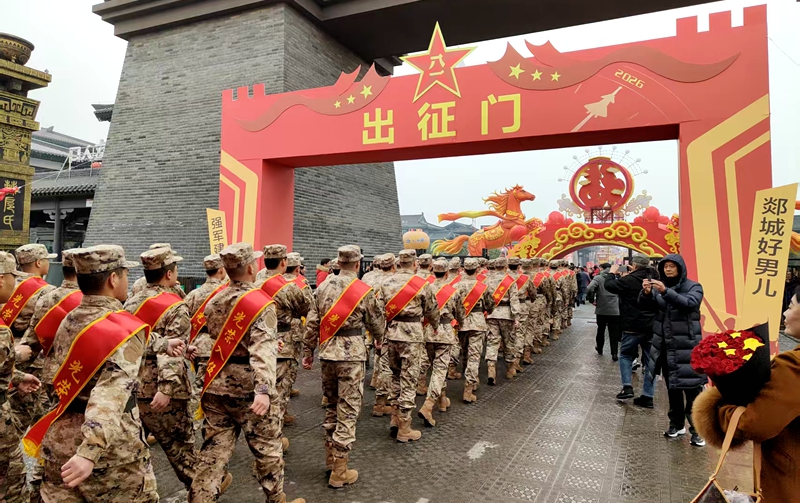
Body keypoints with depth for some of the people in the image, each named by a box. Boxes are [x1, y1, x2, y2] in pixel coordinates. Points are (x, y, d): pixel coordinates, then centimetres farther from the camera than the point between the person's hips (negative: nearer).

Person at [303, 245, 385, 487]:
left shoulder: (323, 287, 4)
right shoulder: (364, 291, -8)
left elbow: (312, 323, 4)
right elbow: (376, 321, 4)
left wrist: (309, 351, 14)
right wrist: (379, 339, 25)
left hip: (327, 353, 5)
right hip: (351, 354, -5)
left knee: (331, 406, 20)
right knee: (347, 411, 2)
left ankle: (330, 458, 32)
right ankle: (339, 472, 9)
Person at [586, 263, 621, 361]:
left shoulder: (598, 278, -6)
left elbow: (589, 289, -19)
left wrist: (593, 300, -3)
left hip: (601, 309, -1)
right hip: (614, 310, 1)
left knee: (601, 330, 18)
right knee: (614, 333, 6)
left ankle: (599, 349, 32)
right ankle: (614, 353, 2)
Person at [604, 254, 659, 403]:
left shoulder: (630, 280, -13)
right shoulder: (654, 279, 7)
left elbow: (608, 285, -9)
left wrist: (612, 272, 11)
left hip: (633, 327, -5)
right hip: (652, 327, 5)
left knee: (626, 355, 12)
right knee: (649, 360, 9)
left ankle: (627, 387, -3)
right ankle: (647, 395, 9)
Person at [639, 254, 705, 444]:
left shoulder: (693, 287, -2)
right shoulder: (659, 286, 9)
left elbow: (690, 303, -22)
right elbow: (645, 304, -2)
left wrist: (666, 291, -35)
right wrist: (646, 293, -25)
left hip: (686, 344, -4)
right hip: (665, 344, 5)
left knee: (692, 388, -6)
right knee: (671, 387, 13)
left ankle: (697, 430, 2)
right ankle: (676, 424, 25)